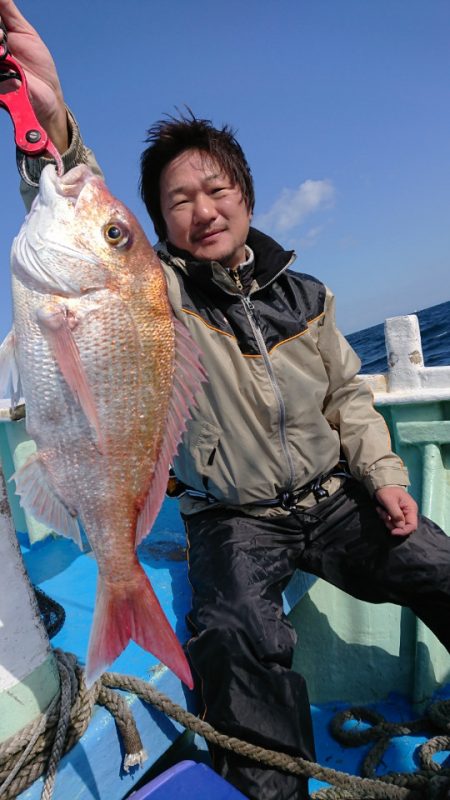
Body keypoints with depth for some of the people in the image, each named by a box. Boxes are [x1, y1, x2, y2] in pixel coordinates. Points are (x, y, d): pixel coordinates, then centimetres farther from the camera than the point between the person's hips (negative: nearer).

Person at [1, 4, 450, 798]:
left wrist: (384, 476, 0)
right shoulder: (159, 292, -8)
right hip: (233, 518, -3)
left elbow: (347, 394, 11)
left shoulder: (305, 294, 4)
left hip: (333, 496, 4)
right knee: (234, 634, -28)